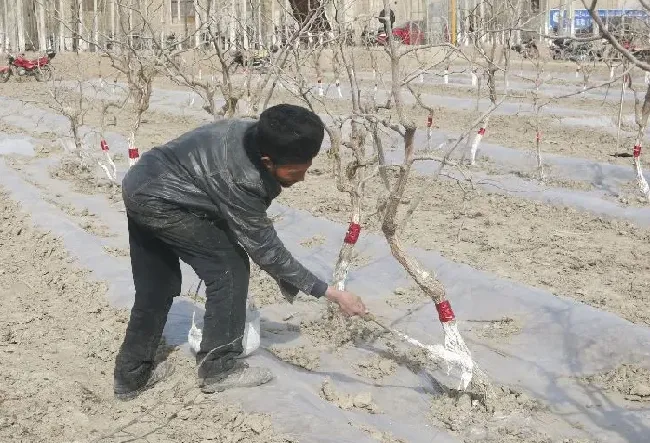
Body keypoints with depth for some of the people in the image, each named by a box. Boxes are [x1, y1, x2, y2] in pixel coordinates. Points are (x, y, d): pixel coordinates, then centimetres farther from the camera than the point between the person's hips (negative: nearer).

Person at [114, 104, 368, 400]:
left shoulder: (258, 136, -7)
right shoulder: (238, 177, -31)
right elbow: (265, 249, -22)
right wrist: (330, 293, -19)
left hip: (140, 186, 9)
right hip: (159, 201, -9)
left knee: (155, 287, 16)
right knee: (228, 265, -7)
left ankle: (131, 376, 26)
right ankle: (219, 368, 1)